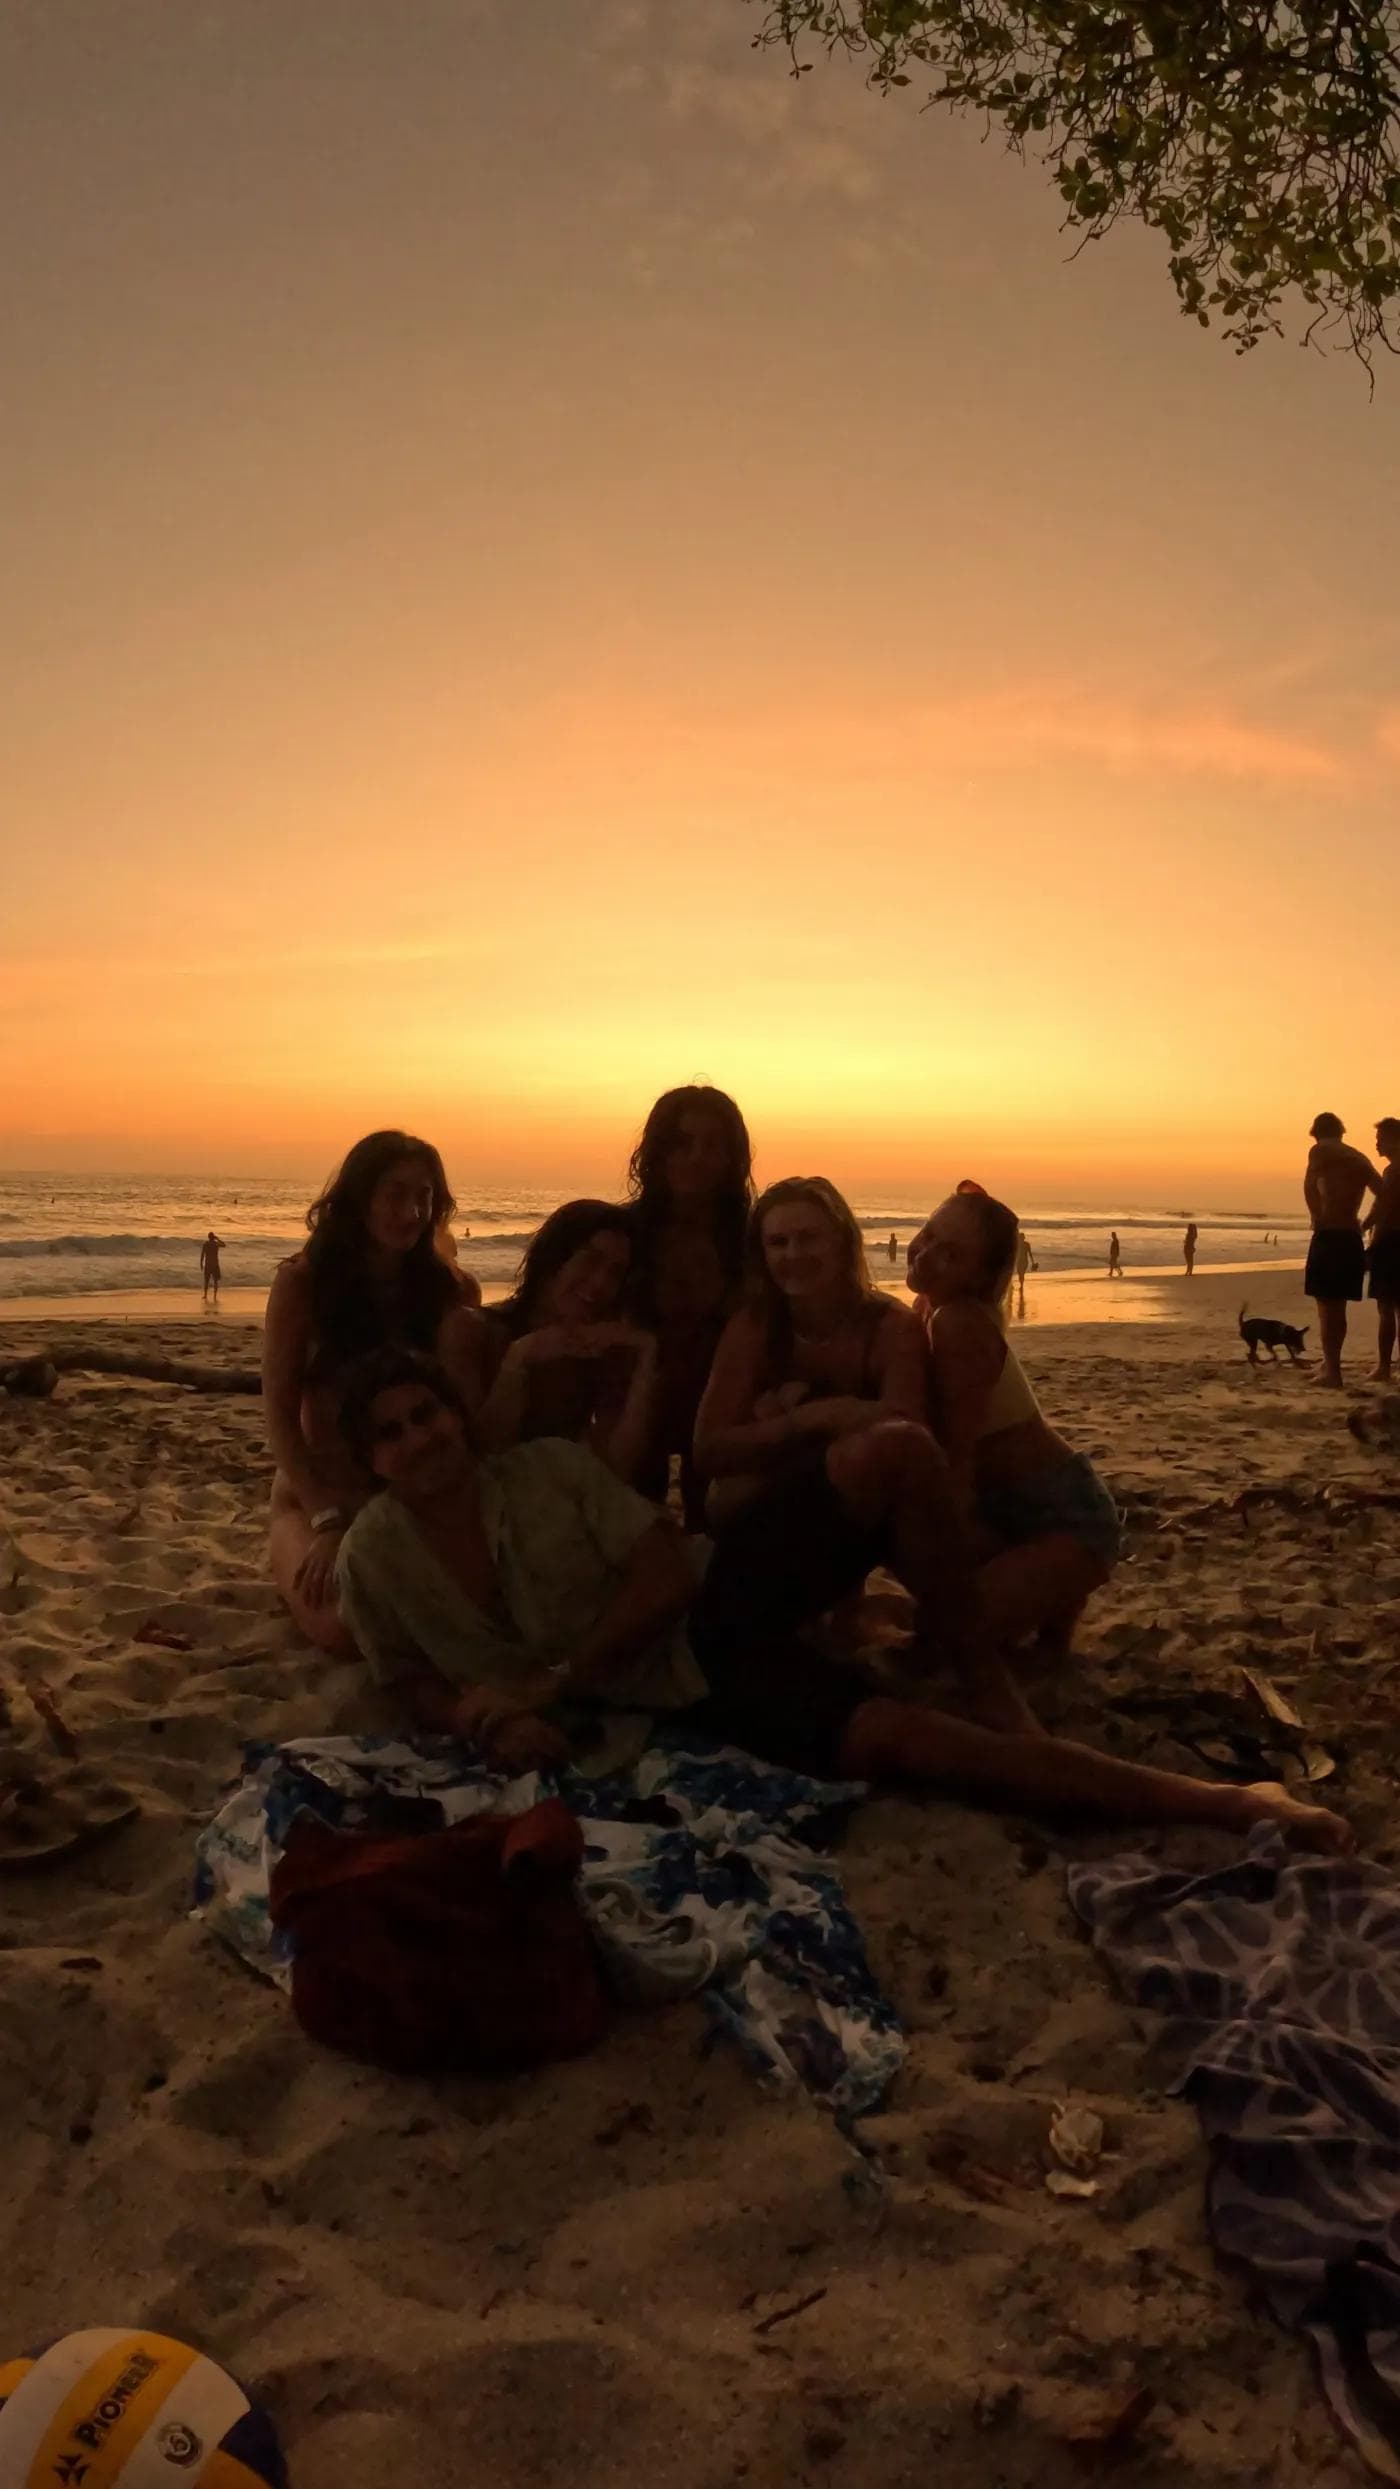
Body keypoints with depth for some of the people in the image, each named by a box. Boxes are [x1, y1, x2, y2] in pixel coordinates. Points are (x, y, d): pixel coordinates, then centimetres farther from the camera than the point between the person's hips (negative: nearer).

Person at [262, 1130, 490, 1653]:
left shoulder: (443, 1289, 1)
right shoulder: (302, 1282, -9)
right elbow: (279, 1418, -12)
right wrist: (328, 1521, -22)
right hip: (315, 1494, -3)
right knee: (346, 1626, -27)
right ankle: (310, 1570, 2)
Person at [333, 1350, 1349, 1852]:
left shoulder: (550, 1468, -10)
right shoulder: (372, 1558, -4)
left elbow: (667, 1574, -13)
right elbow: (414, 1687, 8)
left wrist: (555, 1673, -17)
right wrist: (486, 1722, -14)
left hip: (715, 1620, 0)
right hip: (678, 1702, 0)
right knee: (888, 1735, -18)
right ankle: (1217, 1804, -11)